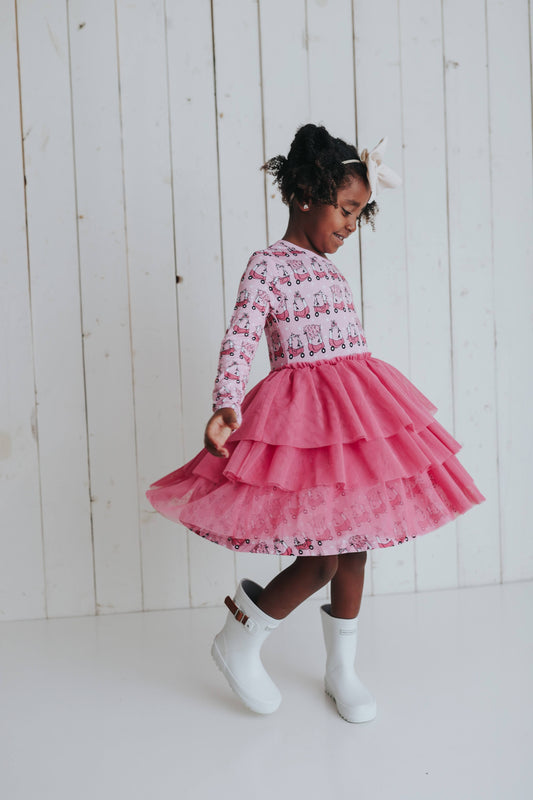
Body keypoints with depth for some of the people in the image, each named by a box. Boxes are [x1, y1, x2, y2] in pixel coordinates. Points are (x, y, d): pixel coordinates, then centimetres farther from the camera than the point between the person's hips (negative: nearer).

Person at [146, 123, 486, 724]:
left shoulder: (327, 266, 16)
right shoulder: (268, 265, -8)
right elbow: (239, 341, -18)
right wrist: (226, 408, -33)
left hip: (356, 411, 8)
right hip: (303, 414, -8)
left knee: (353, 547, 11)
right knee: (321, 558, -9)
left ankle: (341, 669, 28)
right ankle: (239, 641, 15)